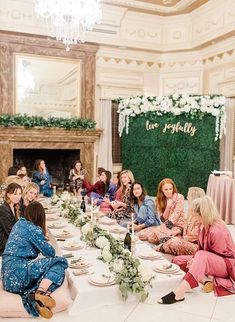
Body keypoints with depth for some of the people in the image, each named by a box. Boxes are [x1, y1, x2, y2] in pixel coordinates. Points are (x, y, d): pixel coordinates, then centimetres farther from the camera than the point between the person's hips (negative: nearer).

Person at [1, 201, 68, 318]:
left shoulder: (19, 224, 16)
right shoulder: (34, 230, -7)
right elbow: (50, 253, -1)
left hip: (8, 277, 8)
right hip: (18, 271, -8)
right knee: (59, 263, -7)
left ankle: (33, 297, -22)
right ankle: (40, 293, -27)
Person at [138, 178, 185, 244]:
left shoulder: (179, 197, -8)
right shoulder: (160, 200, 6)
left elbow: (175, 216, -14)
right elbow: (163, 219, -2)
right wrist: (168, 207, -17)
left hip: (178, 227, -7)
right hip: (166, 226, 7)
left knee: (153, 236, -32)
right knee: (141, 234, -12)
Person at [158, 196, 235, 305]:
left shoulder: (217, 231, -26)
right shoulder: (204, 226, 0)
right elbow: (201, 248, 5)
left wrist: (196, 260, -20)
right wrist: (195, 259, -13)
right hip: (212, 263, 9)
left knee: (202, 256, -38)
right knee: (179, 259, -1)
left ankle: (179, 293, -45)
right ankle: (206, 280, -20)